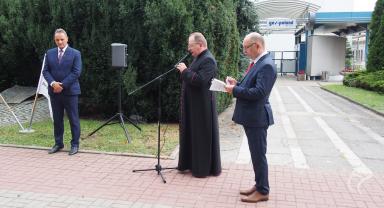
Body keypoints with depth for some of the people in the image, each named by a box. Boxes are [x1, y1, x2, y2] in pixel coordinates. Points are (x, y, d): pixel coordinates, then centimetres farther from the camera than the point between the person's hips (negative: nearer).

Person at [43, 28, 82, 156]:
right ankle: (58, 143, 21)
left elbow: (76, 72, -9)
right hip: (54, 92, 4)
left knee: (73, 119, 1)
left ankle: (75, 144, 10)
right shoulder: (50, 53, 10)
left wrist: (62, 85, -14)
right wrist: (52, 83, -12)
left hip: (70, 91, -4)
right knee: (57, 119, 10)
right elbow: (45, 71, 7)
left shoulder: (75, 54, -2)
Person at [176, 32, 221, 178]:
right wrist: (184, 71, 5)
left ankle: (204, 168, 10)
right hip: (193, 104, 10)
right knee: (192, 134, 16)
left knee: (202, 136, -1)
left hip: (202, 106, -10)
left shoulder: (208, 60, -17)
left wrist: (185, 71, -19)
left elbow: (200, 80, -27)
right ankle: (192, 163, 28)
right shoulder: (199, 58, 14)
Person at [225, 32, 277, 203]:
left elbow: (259, 92, -26)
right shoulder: (258, 62, 12)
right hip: (251, 116, 10)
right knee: (256, 154, 18)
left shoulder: (266, 65, -19)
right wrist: (237, 84, 3)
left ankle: (263, 191, 15)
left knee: (259, 155, 1)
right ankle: (259, 185, 32)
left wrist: (235, 90, -19)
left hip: (257, 118, -10)